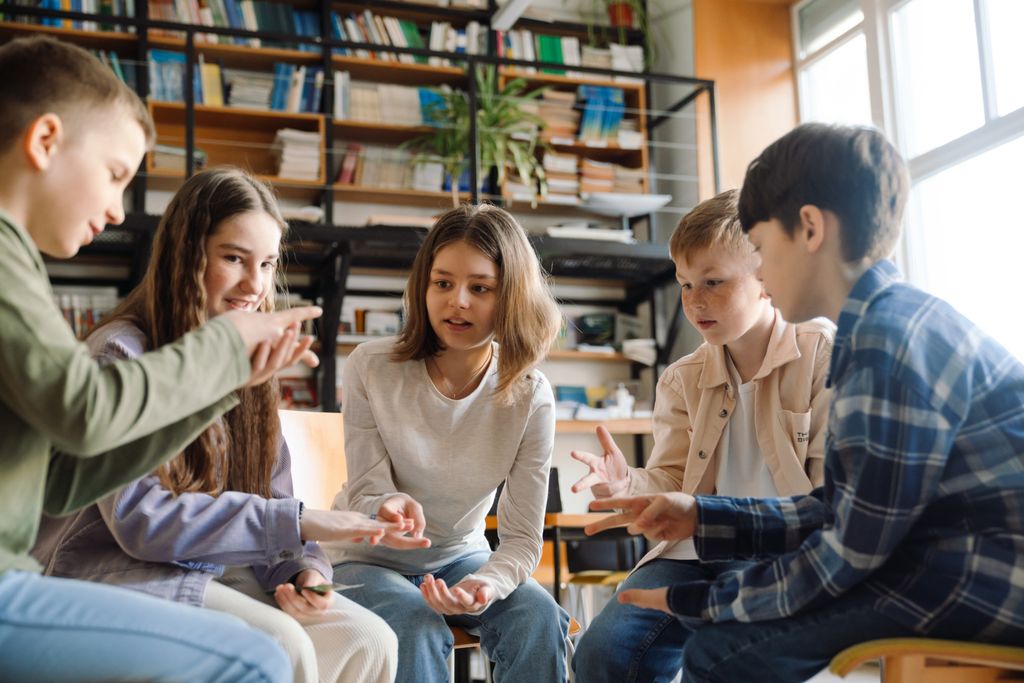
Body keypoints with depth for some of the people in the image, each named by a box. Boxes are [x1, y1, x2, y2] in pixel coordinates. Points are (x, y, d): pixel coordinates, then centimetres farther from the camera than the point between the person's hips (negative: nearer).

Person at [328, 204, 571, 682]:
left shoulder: (529, 398, -14)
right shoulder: (371, 368, -18)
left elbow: (522, 538, -13)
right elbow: (365, 495, -13)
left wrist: (485, 585, -36)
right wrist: (389, 507, -38)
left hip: (460, 557, 2)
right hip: (369, 559, -2)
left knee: (538, 616, -25)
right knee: (419, 632, -31)